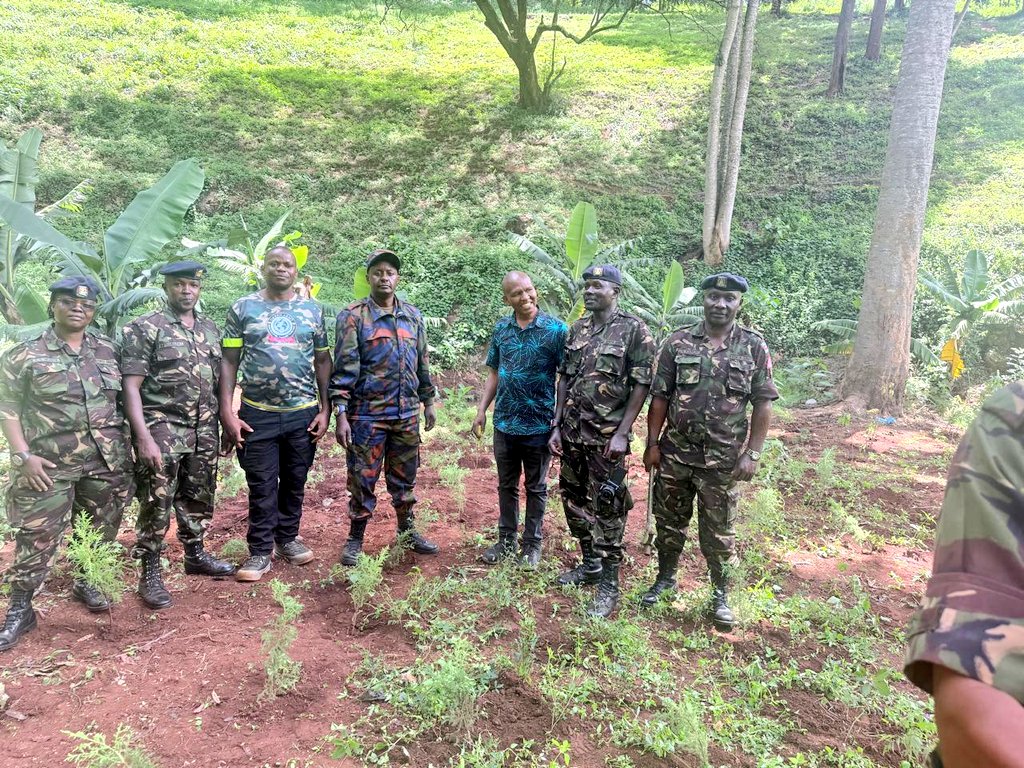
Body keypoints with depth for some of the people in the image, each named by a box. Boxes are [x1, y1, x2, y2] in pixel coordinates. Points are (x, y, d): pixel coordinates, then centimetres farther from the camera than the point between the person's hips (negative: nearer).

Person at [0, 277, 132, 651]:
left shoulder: (108, 350, 7)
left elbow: (123, 399, 13)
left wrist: (127, 444, 7)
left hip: (106, 462, 4)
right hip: (48, 465, -3)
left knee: (100, 530, 14)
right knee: (37, 536, -1)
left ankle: (85, 581, 36)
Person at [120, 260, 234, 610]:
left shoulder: (210, 328, 11)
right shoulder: (144, 328, -7)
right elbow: (131, 386, -11)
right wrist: (144, 437, -19)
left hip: (204, 431, 6)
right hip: (162, 431, -5)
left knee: (199, 498, 16)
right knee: (156, 503, 0)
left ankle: (195, 555, 34)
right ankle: (150, 574, 13)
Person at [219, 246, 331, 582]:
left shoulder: (313, 310, 7)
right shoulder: (242, 309, 2)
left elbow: (323, 361, 9)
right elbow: (229, 361, 1)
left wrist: (325, 410, 2)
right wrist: (227, 413, -6)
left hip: (304, 414, 2)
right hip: (257, 414, -2)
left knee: (295, 483, 13)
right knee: (262, 487, 5)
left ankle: (287, 538, 30)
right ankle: (260, 552, 17)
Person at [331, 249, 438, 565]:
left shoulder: (413, 316, 9)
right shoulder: (353, 316, -6)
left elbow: (422, 363, 16)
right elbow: (344, 367, -10)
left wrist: (428, 402, 15)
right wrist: (341, 414, -15)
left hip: (407, 414, 4)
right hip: (367, 415, -4)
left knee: (404, 477, 15)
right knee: (363, 479, 5)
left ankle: (407, 531, 31)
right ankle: (355, 538, 20)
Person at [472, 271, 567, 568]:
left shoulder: (556, 329, -10)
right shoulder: (501, 329, 3)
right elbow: (494, 373, 11)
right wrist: (482, 410, 4)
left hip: (540, 425, -4)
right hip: (504, 423, 4)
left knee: (536, 488, 11)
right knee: (506, 485, 16)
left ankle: (532, 544, 26)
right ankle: (506, 540, 31)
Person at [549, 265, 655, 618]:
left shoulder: (633, 330, -8)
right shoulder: (576, 330, 9)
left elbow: (641, 385, -10)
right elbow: (564, 380, 12)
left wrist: (622, 433, -15)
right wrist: (557, 426, 7)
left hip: (607, 438, -6)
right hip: (573, 434, 7)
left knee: (607, 509, -2)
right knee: (574, 501, 15)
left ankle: (609, 585, 10)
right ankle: (590, 564, 33)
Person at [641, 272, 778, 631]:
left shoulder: (754, 347, -2)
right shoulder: (678, 342, 0)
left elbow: (762, 404, -2)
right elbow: (660, 397, 3)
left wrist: (752, 453, -7)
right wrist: (652, 443, -1)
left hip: (723, 460, -1)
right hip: (675, 454, 2)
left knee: (718, 533, 9)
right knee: (669, 523, 15)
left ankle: (721, 594, 26)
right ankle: (665, 578, 34)